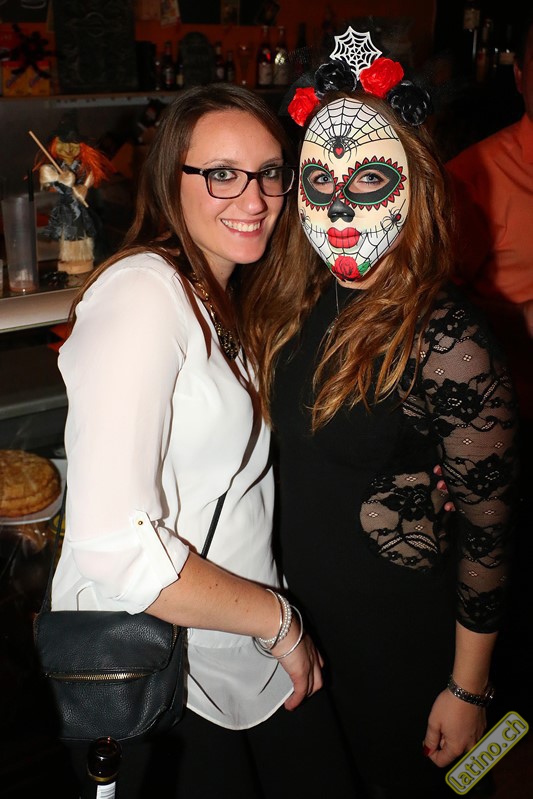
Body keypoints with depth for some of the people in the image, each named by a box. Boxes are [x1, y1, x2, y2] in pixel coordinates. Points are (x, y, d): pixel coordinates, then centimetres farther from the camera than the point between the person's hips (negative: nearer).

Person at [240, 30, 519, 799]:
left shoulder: (447, 343, -25)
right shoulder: (291, 299, -5)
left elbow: (488, 526, -18)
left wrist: (468, 689, -11)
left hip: (398, 639, -6)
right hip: (297, 611, 6)